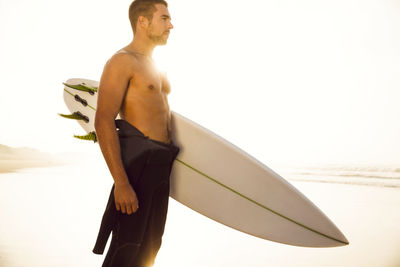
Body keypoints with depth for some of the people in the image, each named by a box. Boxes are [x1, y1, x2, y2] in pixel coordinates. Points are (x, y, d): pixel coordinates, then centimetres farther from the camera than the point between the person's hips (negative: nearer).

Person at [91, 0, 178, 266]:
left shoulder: (154, 66, 19)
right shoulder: (122, 60, -9)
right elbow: (103, 122, -18)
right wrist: (121, 183, -25)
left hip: (161, 165, 9)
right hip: (138, 162, -9)